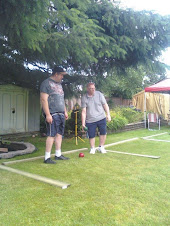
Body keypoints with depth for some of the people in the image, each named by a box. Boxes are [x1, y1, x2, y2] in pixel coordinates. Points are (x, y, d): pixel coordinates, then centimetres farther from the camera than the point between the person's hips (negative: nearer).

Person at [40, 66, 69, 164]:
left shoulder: (59, 84, 21)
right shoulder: (46, 83, -6)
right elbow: (44, 99, -14)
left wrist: (65, 112, 21)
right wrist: (48, 115, -20)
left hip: (61, 114, 8)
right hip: (52, 114, -8)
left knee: (59, 134, 9)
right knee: (51, 135, -9)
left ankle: (58, 154, 18)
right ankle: (47, 157, -2)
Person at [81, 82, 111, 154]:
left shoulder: (99, 94, 0)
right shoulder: (84, 98, -4)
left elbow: (105, 105, 6)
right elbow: (83, 111, -6)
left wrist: (108, 114, 0)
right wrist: (83, 123, -10)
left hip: (101, 118, 2)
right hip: (90, 121, -1)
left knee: (103, 133, 3)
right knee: (91, 135, 1)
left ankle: (101, 147, 23)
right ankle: (92, 148, 24)